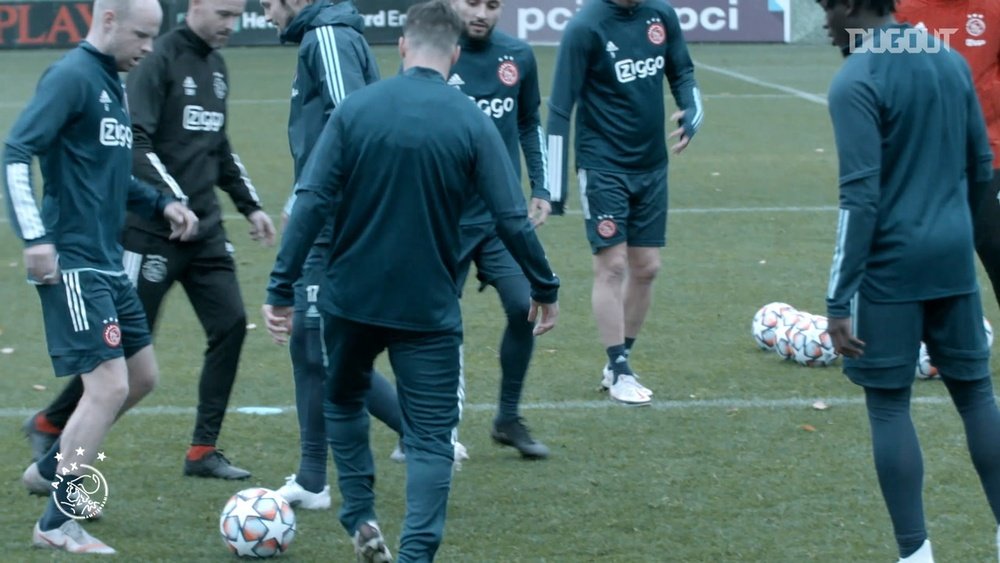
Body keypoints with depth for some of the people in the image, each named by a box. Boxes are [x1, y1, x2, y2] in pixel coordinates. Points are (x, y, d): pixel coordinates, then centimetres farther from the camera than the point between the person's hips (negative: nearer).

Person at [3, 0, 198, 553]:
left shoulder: (112, 82, 14)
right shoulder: (71, 77, -14)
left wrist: (160, 203, 13)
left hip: (107, 261, 10)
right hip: (72, 263, -10)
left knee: (142, 375, 15)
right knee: (110, 385, -11)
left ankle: (52, 466, 29)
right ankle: (56, 522, -2)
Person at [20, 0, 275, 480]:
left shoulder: (216, 66, 13)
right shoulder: (161, 59, -13)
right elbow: (135, 141, -20)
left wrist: (250, 205, 19)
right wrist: (172, 201, -25)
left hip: (204, 228, 8)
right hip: (152, 229, -8)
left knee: (230, 324, -2)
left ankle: (203, 452, 5)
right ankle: (50, 423, 17)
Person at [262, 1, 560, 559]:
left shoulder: (355, 109, -5)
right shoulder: (472, 122, -7)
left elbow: (313, 202, -9)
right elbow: (513, 219, -7)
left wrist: (282, 289, -6)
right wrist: (545, 288, 6)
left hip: (352, 298, 2)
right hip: (430, 306, -1)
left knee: (344, 400, 27)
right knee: (432, 438, 4)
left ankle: (362, 518, 20)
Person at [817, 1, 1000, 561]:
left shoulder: (857, 81, -14)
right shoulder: (952, 60, 8)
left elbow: (861, 197, -18)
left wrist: (839, 301, -16)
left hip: (891, 266, -6)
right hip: (954, 259, 6)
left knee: (889, 404, 2)